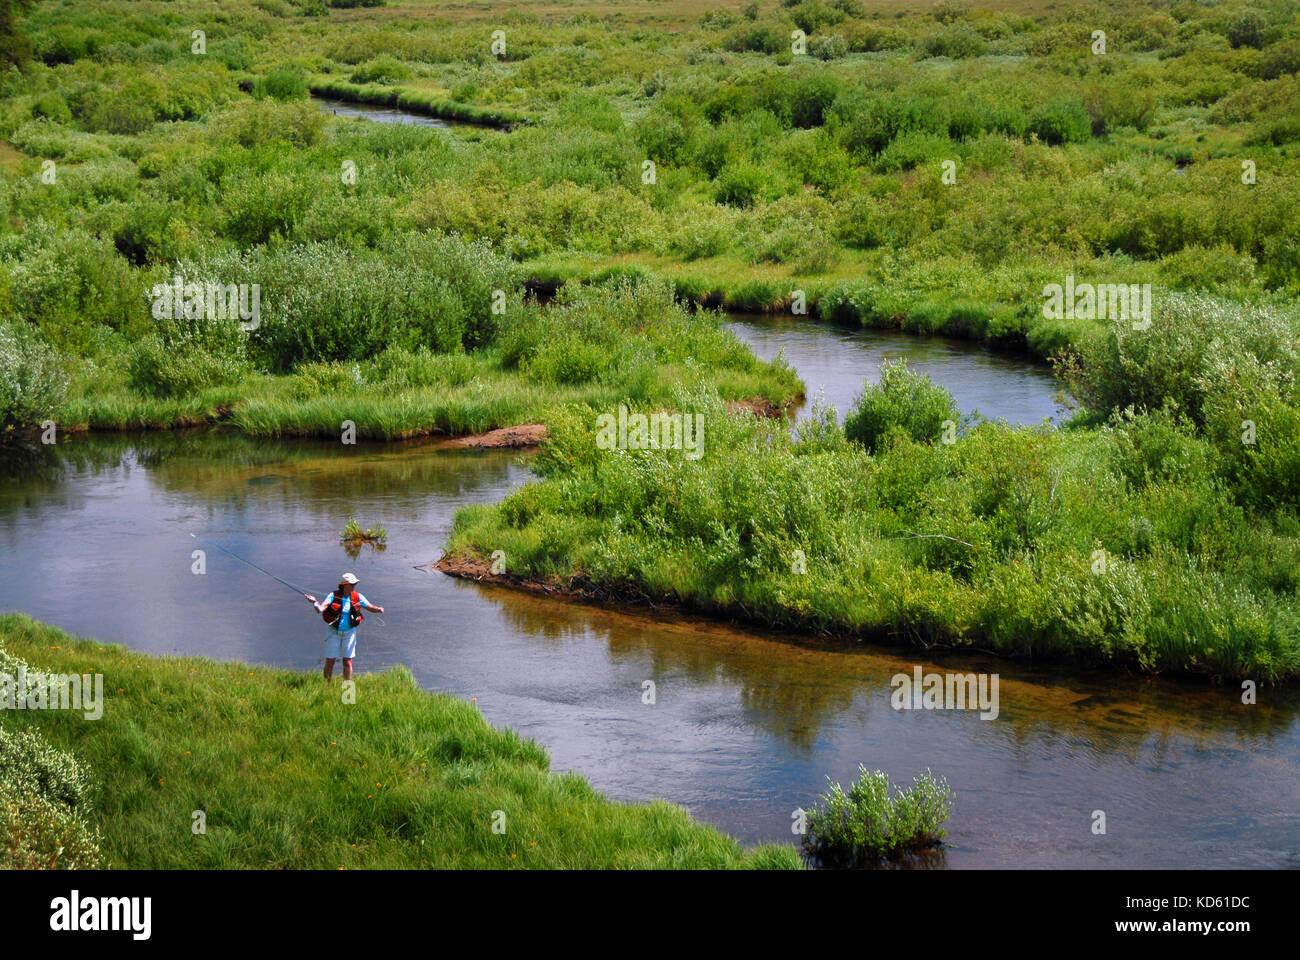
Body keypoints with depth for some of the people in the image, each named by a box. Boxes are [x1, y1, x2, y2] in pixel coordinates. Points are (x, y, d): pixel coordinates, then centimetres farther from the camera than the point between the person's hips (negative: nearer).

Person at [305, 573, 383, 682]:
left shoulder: (357, 597, -4)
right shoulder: (333, 596, -12)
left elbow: (370, 607, 1)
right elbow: (321, 608, -22)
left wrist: (378, 609, -21)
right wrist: (315, 602, -43)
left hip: (349, 632, 2)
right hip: (333, 632, -2)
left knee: (347, 661, 1)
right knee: (330, 661, 3)